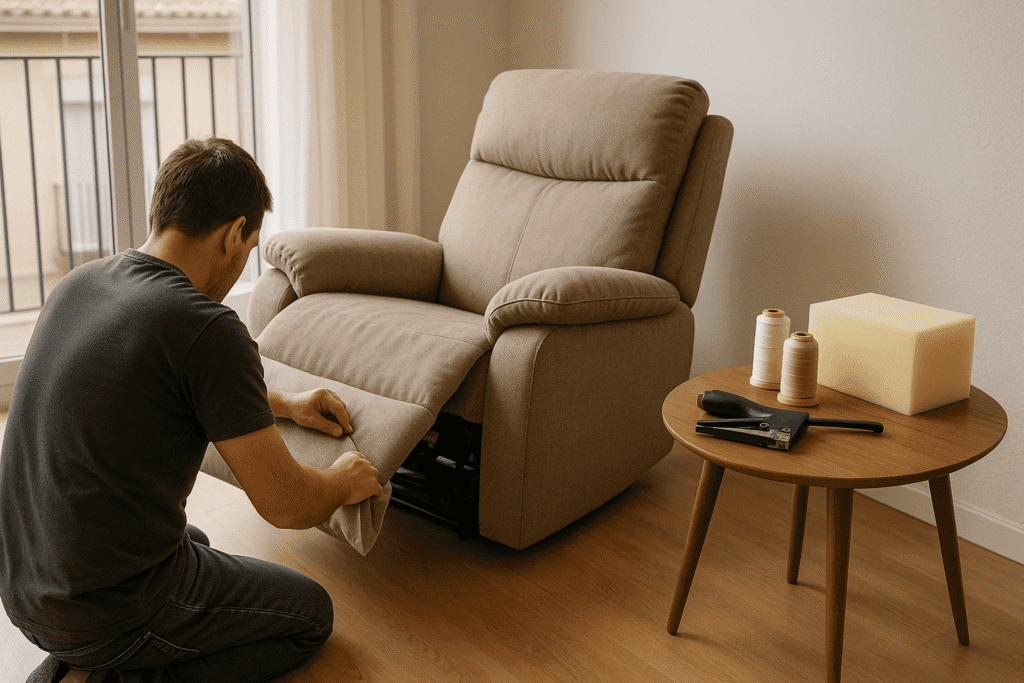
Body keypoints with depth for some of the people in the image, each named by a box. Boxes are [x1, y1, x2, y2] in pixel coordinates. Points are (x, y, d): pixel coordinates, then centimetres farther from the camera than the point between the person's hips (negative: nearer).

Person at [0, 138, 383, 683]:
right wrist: (344, 482, 6)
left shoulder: (80, 283, 2)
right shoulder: (209, 330, -23)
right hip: (112, 611, -8)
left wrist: (282, 403, 28)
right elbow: (285, 505, -16)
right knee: (311, 613, 14)